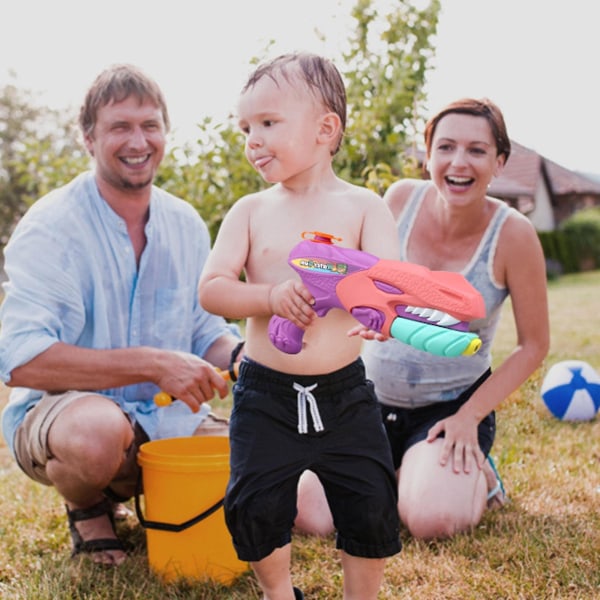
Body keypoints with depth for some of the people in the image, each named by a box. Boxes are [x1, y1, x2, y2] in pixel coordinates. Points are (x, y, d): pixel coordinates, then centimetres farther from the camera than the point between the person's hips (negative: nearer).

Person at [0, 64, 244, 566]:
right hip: (57, 411, -6)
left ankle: (132, 490, 18)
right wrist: (154, 363, -31)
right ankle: (87, 507, -1)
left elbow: (207, 330, 9)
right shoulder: (51, 227, -16)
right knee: (98, 429, -40)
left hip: (167, 417, 6)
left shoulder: (186, 224, 3)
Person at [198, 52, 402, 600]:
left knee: (372, 504, 1)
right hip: (266, 394, 1)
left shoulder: (362, 205, -2)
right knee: (255, 505, 0)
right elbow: (211, 290, -7)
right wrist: (273, 296, -25)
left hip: (344, 392, 0)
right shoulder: (251, 211, 1)